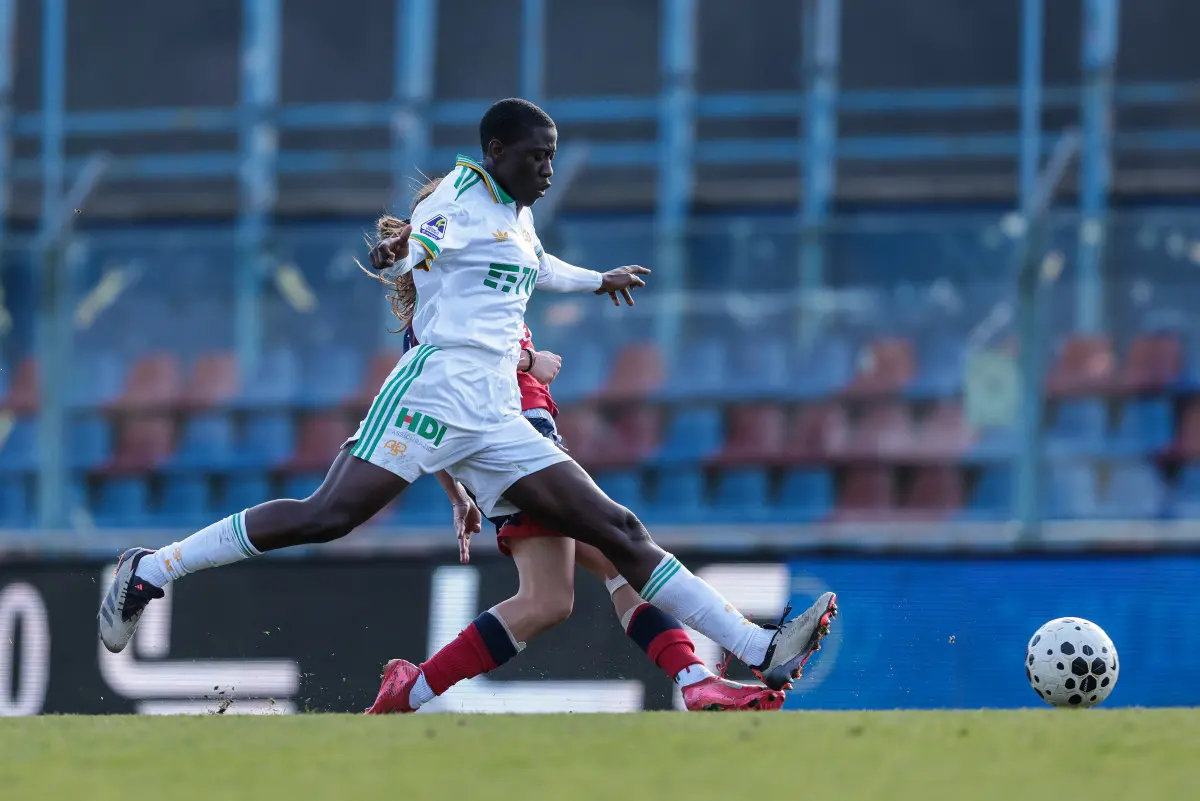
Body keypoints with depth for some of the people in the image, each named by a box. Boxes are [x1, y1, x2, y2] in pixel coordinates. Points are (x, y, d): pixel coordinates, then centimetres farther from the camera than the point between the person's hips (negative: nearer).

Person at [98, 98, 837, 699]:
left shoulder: (519, 216, 28)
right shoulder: (464, 194, 2)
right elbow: (419, 243, -12)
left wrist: (596, 281, 61)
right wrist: (394, 255, -29)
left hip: (497, 424, 8)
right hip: (438, 391, -8)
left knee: (616, 530, 1)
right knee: (332, 514, -20)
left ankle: (761, 652, -4)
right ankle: (151, 572, -12)